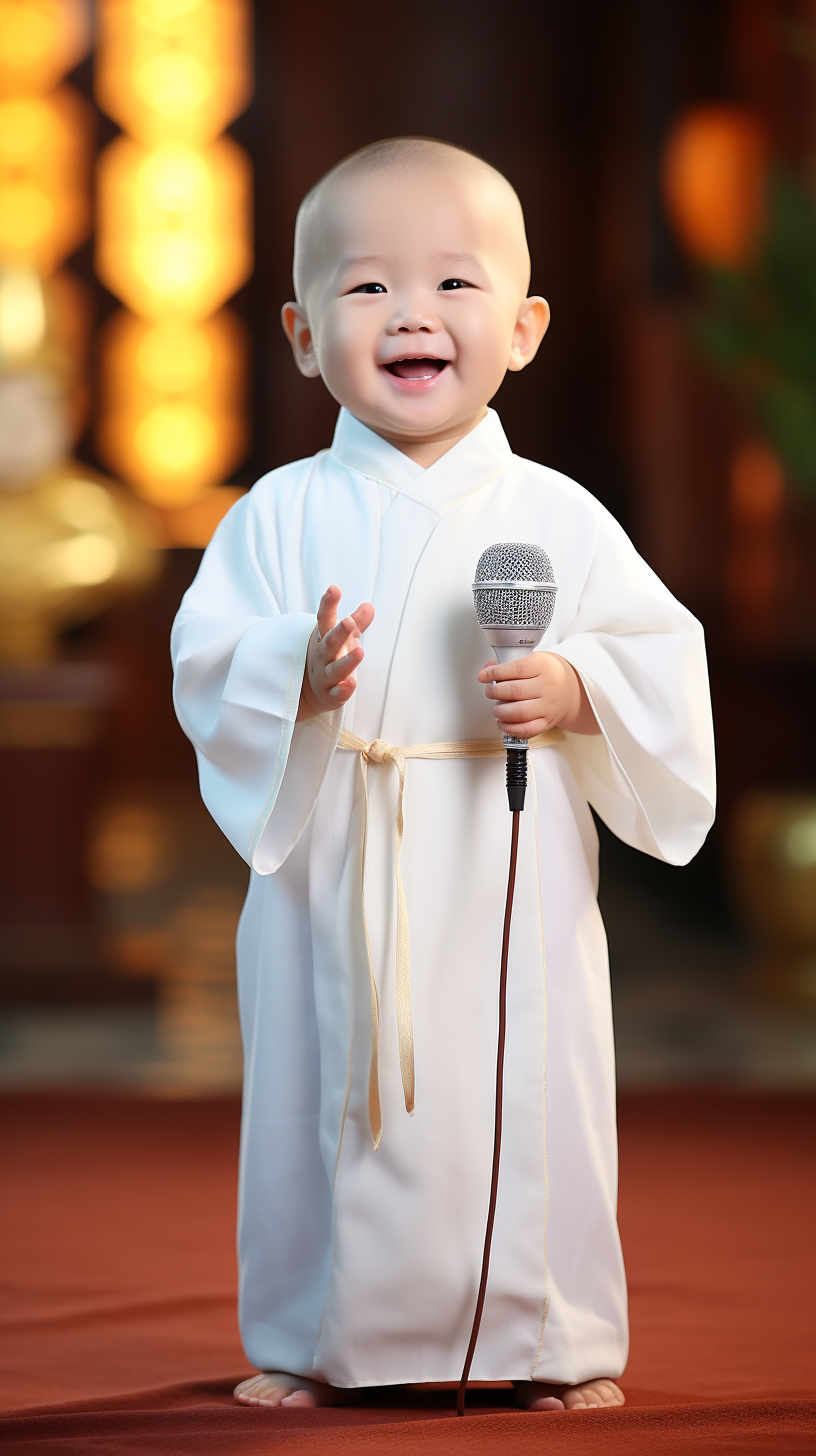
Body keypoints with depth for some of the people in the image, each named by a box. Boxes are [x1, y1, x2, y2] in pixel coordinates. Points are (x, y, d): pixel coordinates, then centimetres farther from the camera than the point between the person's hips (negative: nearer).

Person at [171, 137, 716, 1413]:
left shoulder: (557, 518, 1)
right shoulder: (282, 515, 1)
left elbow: (663, 655, 1)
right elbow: (206, 663, -3)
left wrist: (579, 689, -17)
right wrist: (297, 677, -21)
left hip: (514, 880, 0)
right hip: (334, 875, 0)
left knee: (529, 1106, 4)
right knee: (324, 1105, 8)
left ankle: (557, 1340, 20)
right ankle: (309, 1341, 23)